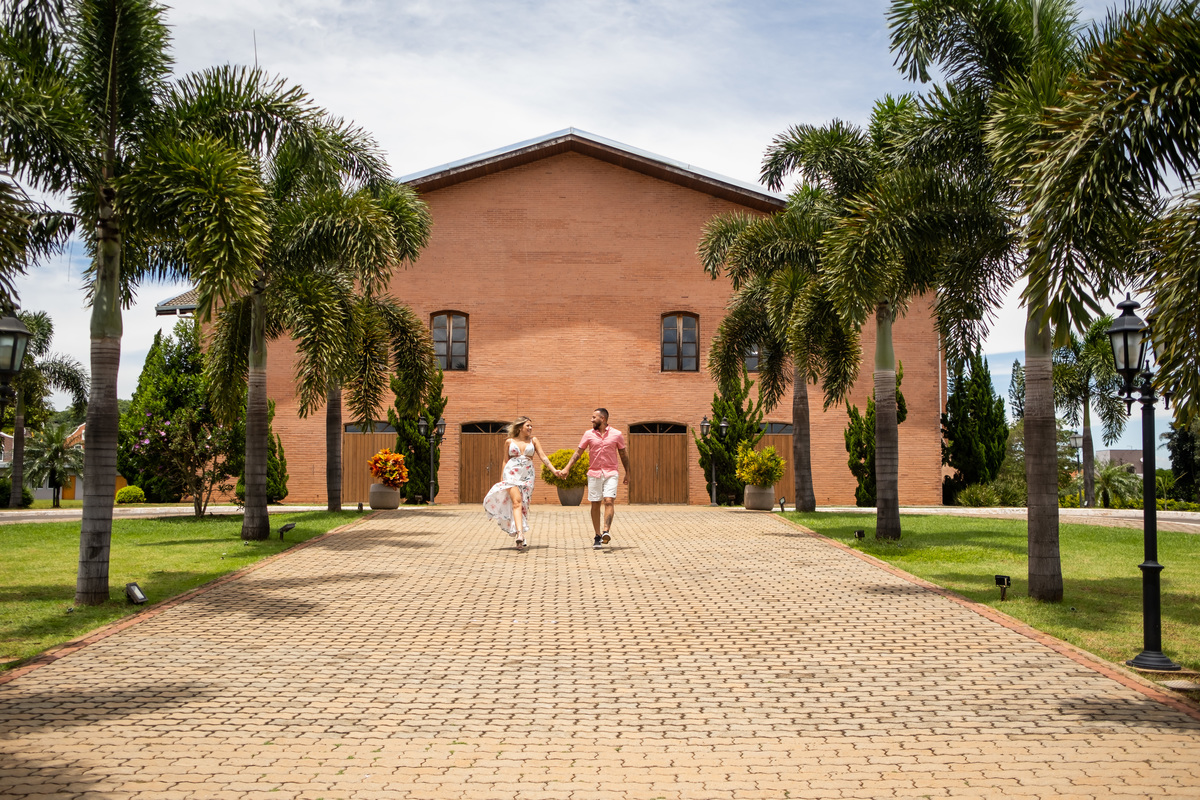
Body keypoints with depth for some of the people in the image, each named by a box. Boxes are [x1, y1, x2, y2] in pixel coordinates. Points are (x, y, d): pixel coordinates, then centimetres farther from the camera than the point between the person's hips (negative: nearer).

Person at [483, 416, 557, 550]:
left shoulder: (533, 440, 12)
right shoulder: (509, 441, 9)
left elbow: (543, 456, 6)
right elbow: (506, 460, 16)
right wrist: (502, 478, 12)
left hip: (527, 475, 2)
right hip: (512, 473, -2)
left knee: (523, 505, -1)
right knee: (516, 502, -19)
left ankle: (521, 538, 5)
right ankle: (520, 534, -32)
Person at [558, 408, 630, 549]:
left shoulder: (617, 434, 1)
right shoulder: (589, 434, 4)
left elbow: (623, 455, 10)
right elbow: (578, 453, 5)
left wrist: (627, 474, 10)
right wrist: (566, 469, -3)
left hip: (610, 474, -2)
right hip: (594, 474, 2)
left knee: (609, 501, -18)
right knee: (595, 504, 2)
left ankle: (606, 531, -26)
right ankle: (598, 536, 9)